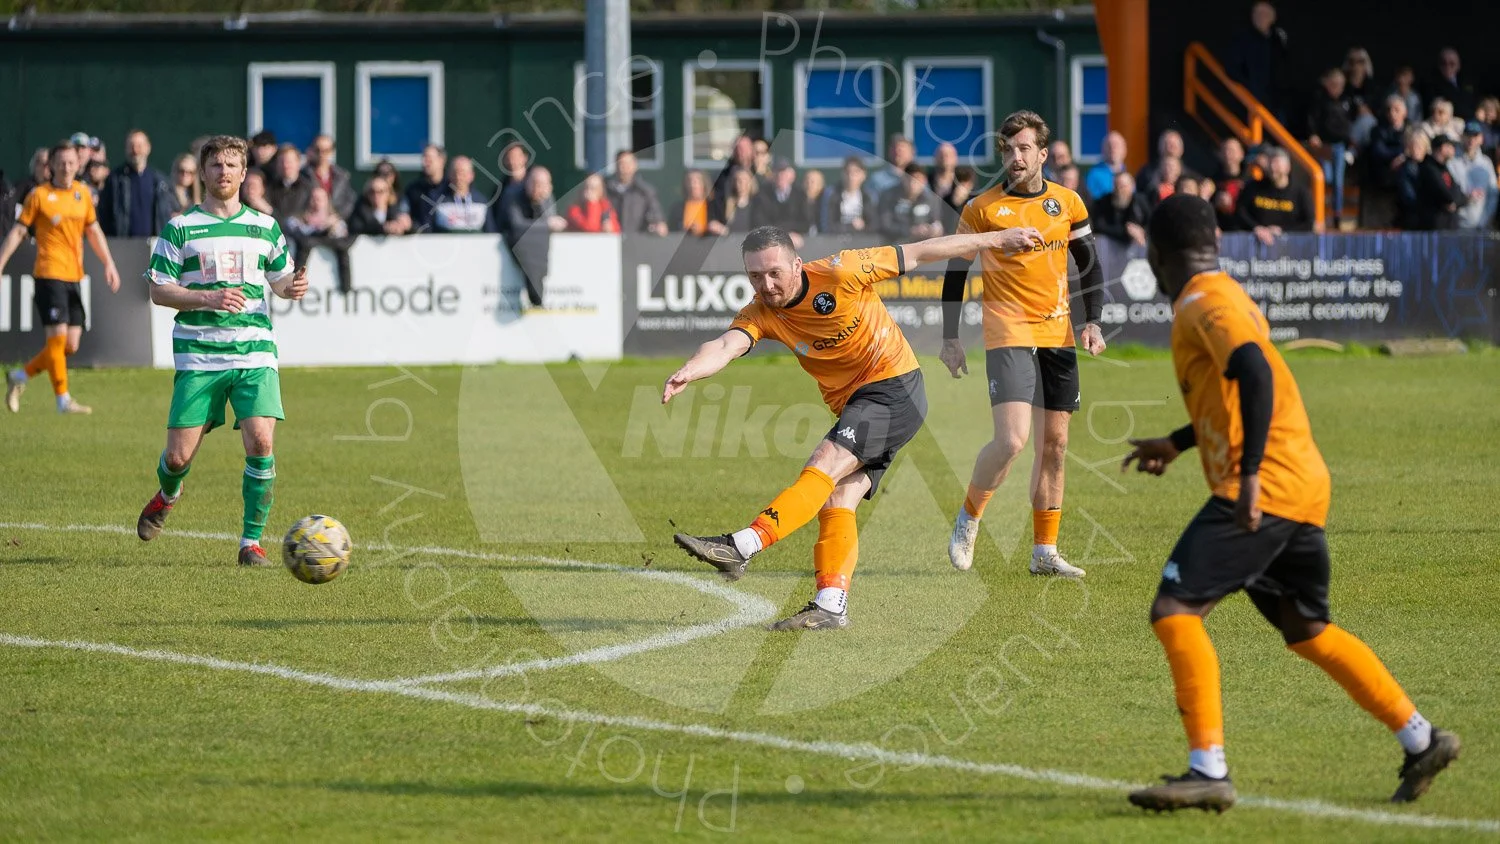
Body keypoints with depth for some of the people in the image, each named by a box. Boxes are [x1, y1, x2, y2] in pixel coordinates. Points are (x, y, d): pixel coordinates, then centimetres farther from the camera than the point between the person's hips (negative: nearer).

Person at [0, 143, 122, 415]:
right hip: (49, 273, -6)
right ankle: (63, 400, -1)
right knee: (58, 337, -10)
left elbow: (93, 231, 20)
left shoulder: (82, 193, 11)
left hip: (73, 277, 6)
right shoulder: (39, 195, -3)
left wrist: (109, 263, 13)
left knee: (70, 345, 5)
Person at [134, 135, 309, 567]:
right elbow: (158, 290, 0)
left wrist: (294, 286, -5)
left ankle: (252, 541, -3)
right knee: (179, 456, -2)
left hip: (254, 353, 1)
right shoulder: (180, 228, 2)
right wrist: (208, 298, -15)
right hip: (198, 356, -1)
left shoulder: (265, 227, 11)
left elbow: (279, 281, 20)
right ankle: (167, 495, 36)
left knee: (260, 442, -17)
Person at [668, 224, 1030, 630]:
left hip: (895, 391, -7)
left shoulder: (839, 273, -16)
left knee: (825, 465, -22)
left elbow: (919, 253, -5)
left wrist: (993, 239, 4)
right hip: (853, 407, 7)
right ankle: (831, 605, -8)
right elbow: (726, 345, -23)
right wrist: (688, 371, -46)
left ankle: (743, 546, -35)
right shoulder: (761, 314, -4)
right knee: (837, 500, -7)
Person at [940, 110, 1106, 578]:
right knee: (1011, 440, -18)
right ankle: (968, 517, 7)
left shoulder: (1068, 203, 5)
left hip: (1057, 335, 4)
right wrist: (950, 339, 0)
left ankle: (1045, 551, 14)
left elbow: (1090, 265, 14)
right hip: (1008, 333, -4)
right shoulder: (981, 208, -4)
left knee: (1054, 443, 6)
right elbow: (955, 272, 3)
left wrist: (1092, 321, 1)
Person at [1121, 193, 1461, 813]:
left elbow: (1256, 374, -26)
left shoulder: (1205, 303, -10)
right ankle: (1421, 741, 24)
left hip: (1264, 489, -10)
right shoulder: (1229, 297, 20)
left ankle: (1208, 772, -17)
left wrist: (1249, 474, -31)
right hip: (1303, 488, 10)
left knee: (1174, 611, -13)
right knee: (1308, 631, 21)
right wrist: (1176, 444, 38)